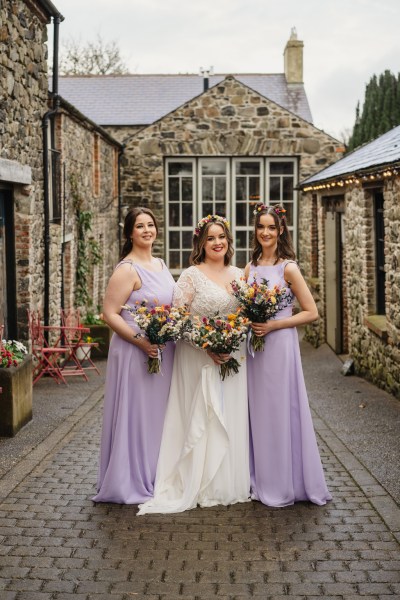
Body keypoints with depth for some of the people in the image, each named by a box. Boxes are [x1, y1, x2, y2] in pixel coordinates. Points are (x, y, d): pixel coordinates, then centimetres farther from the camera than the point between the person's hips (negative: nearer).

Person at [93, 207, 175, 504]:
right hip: (136, 353, -8)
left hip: (164, 352, 8)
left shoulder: (161, 265, 11)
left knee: (158, 413, 16)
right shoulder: (127, 270, -13)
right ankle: (132, 482, 14)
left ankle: (155, 477, 30)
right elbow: (110, 314, -17)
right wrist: (141, 341, -24)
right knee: (136, 414, 1)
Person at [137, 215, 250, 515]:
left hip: (234, 358, 5)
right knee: (201, 418, -1)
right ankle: (202, 487, 9)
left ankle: (232, 484, 20)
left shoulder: (239, 275, 11)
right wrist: (207, 347, -18)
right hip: (200, 358, -5)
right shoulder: (191, 275, -5)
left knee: (232, 419, 8)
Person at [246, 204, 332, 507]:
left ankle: (285, 485, 12)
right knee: (258, 413, 11)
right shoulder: (251, 268, 10)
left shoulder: (288, 268, -8)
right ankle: (263, 481, 23)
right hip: (254, 346, 6)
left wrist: (273, 325, -15)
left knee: (280, 411, 0)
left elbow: (311, 313, -10)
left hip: (279, 345, -6)